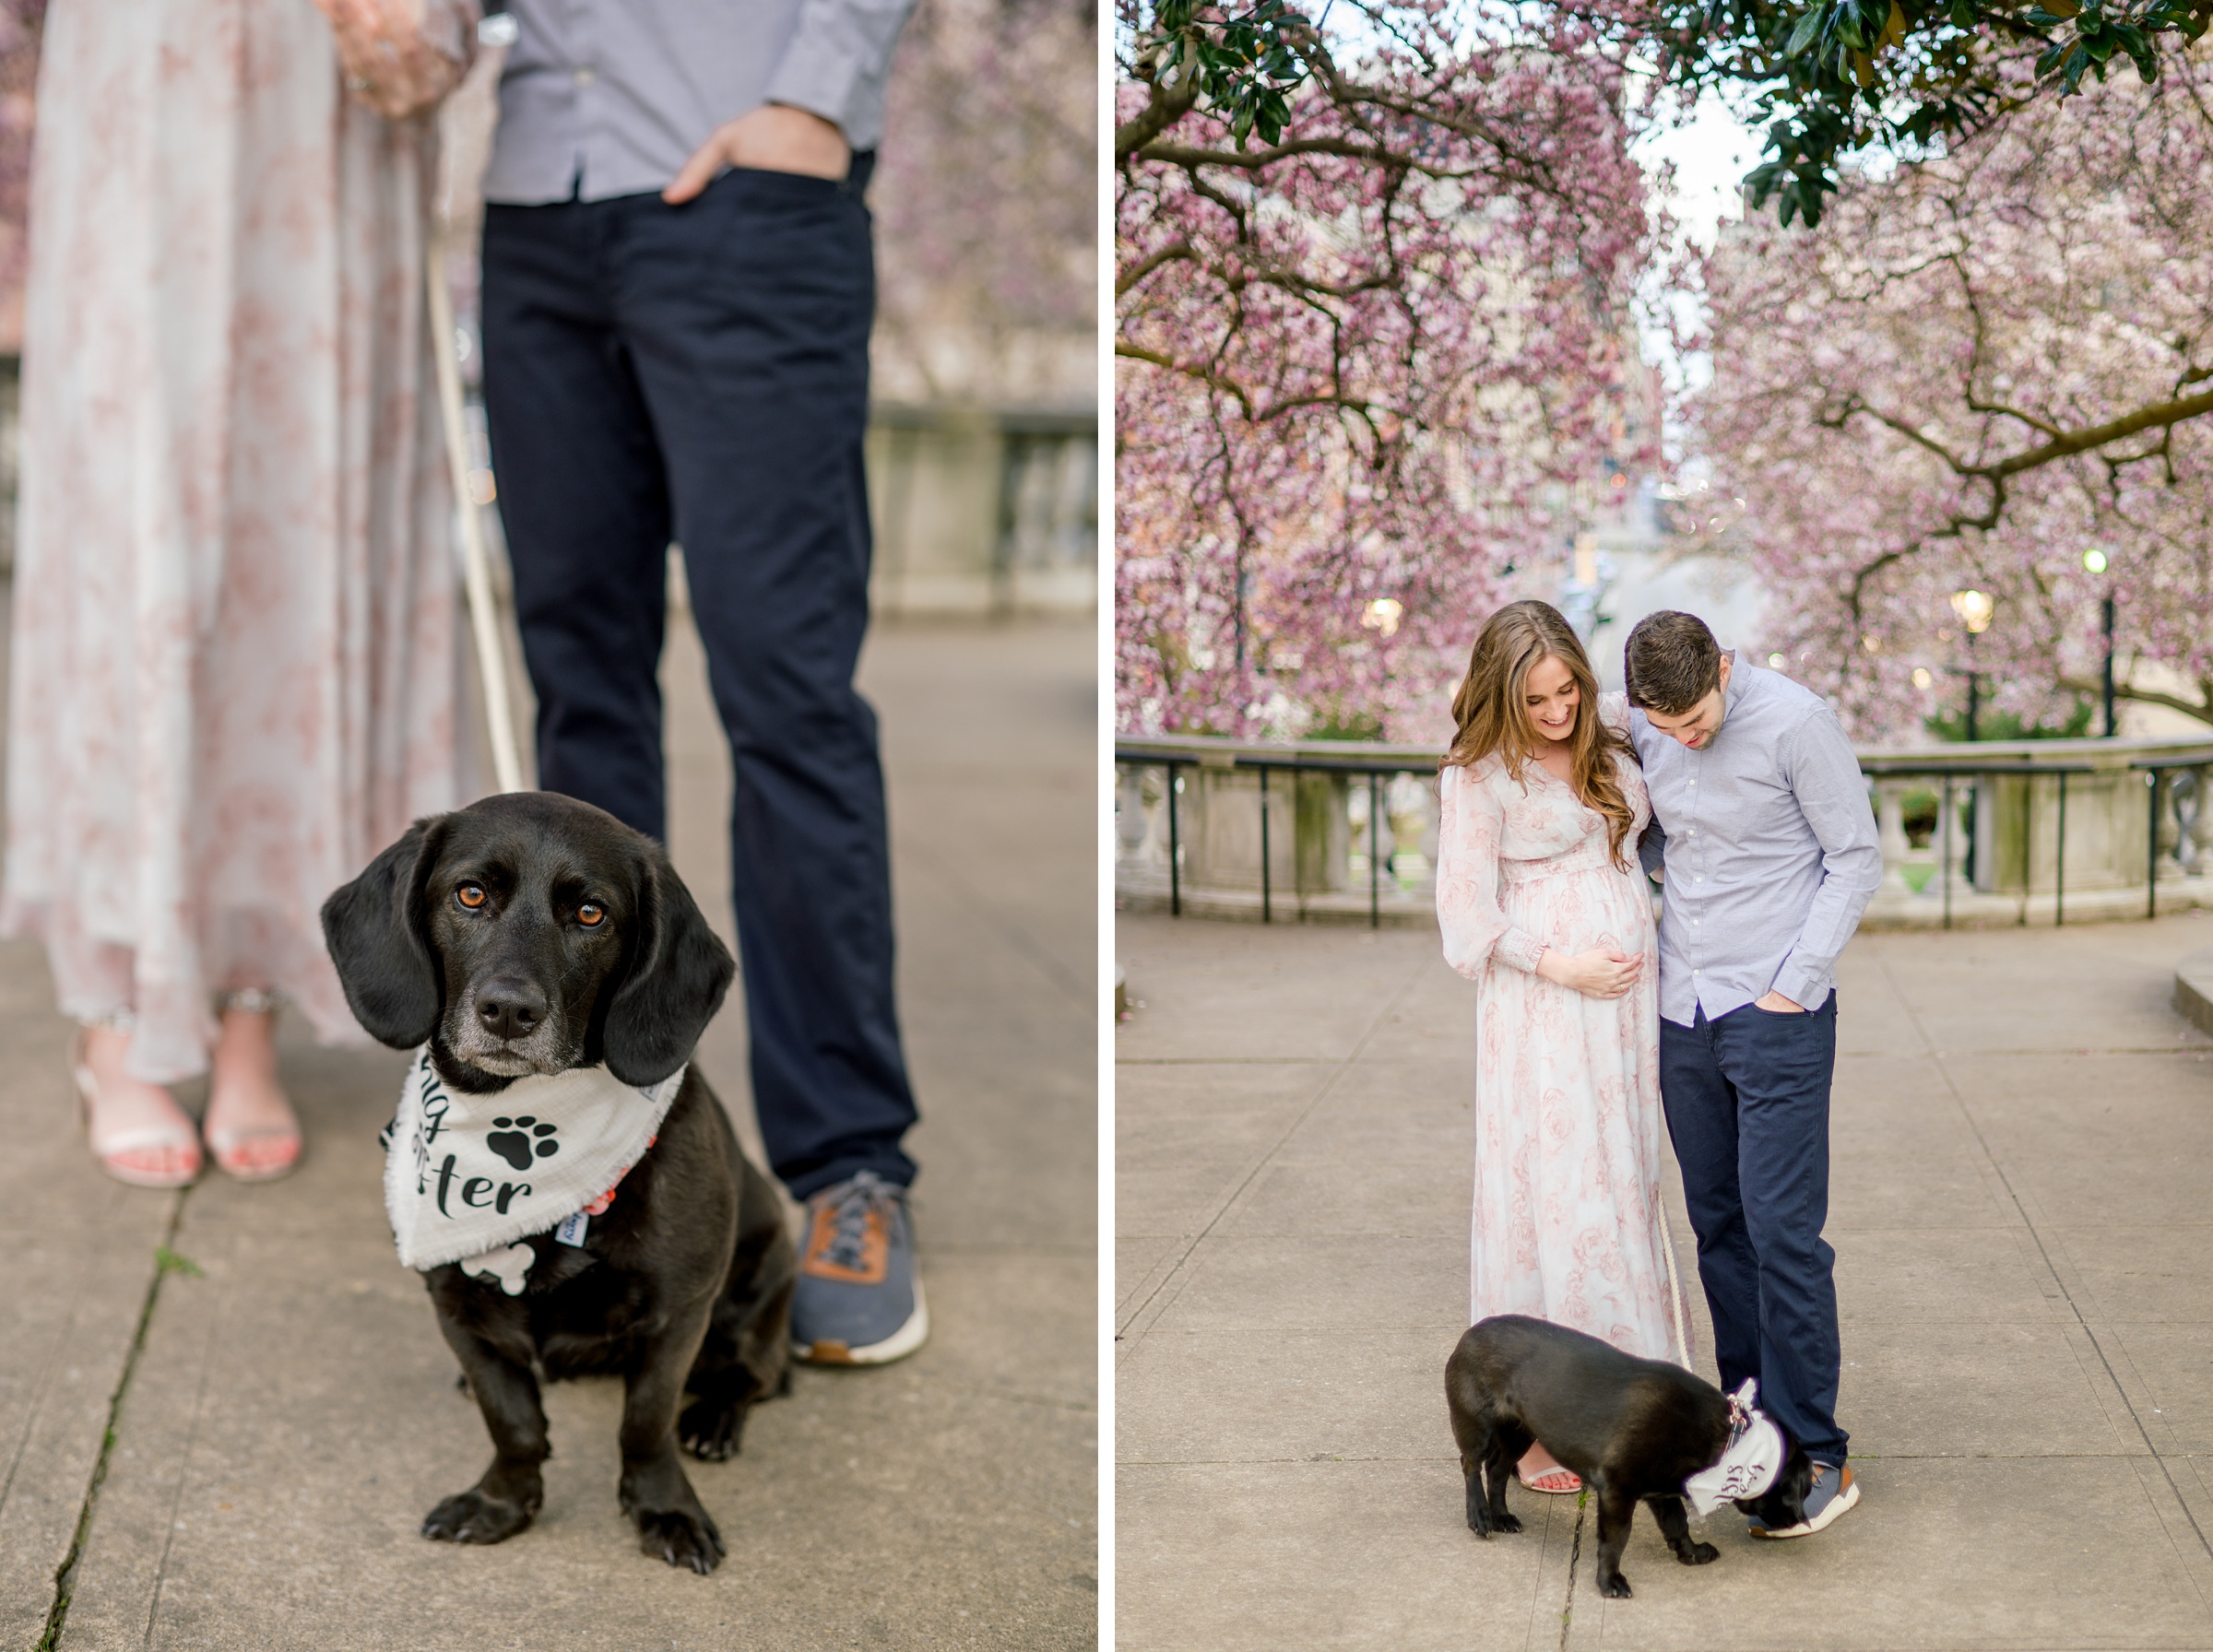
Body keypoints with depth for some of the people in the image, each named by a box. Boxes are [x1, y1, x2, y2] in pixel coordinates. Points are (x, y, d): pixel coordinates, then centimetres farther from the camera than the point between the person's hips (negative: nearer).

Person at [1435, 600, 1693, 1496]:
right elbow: (1469, 921, -8)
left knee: (1621, 1188, 9)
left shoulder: (1611, 749, 8)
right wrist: (1562, 966, -15)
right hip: (1541, 1015, -6)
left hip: (1628, 999, 6)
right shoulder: (1478, 779, -8)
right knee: (1549, 1196, -4)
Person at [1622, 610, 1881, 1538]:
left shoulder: (1794, 721, -12)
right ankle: (1750, 1416, 20)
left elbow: (1855, 858, -7)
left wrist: (1795, 984, -10)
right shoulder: (1641, 732, 4)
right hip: (1682, 1011, 5)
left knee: (1782, 1230, -8)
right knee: (1718, 1225, 9)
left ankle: (1813, 1458, -3)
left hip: (1778, 1013, -5)